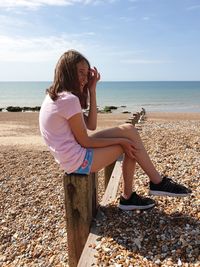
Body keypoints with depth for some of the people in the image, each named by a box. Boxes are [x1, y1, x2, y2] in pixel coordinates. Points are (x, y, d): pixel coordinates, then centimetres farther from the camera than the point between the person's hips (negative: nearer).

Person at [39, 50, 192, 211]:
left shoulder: (57, 96, 9)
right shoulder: (69, 99, -20)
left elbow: (91, 125, 6)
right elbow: (85, 142, -16)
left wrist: (92, 90, 2)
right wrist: (121, 141, -7)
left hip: (70, 157, 9)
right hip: (77, 161, -9)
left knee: (128, 130, 5)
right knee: (129, 143, -5)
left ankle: (128, 197, 9)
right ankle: (158, 183, 15)